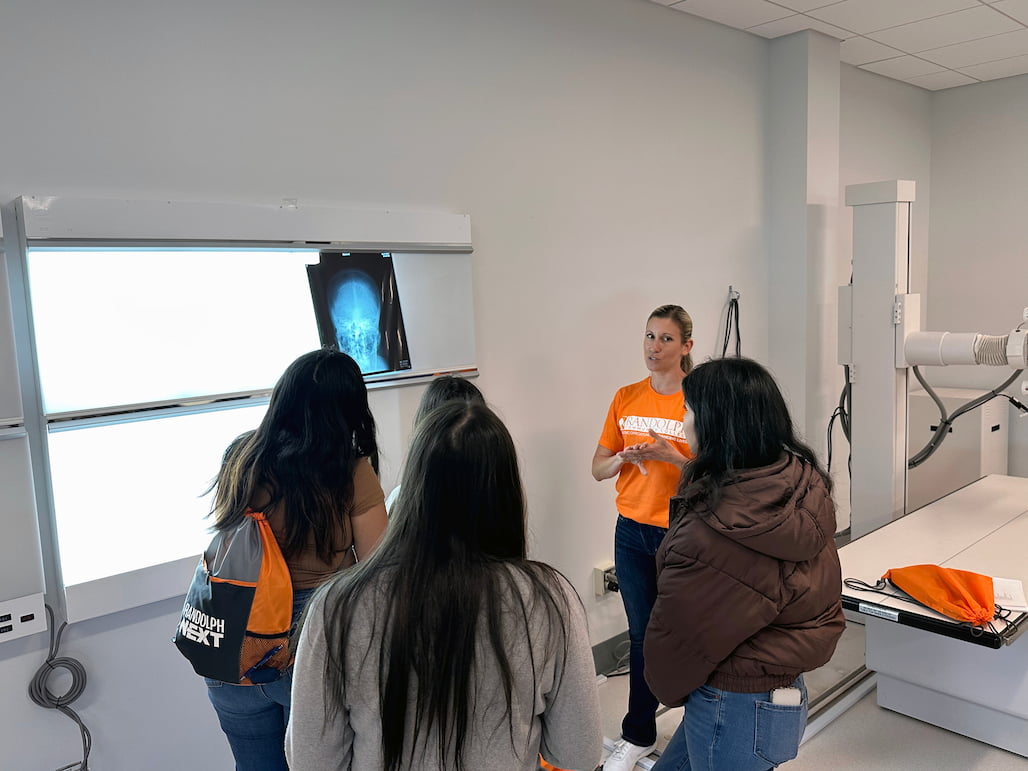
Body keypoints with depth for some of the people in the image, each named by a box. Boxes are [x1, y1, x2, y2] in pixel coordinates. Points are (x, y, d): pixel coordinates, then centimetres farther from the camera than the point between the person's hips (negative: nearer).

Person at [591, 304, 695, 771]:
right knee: (642, 633, 14)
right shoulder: (625, 399, 3)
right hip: (632, 531, 4)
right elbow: (598, 469, 5)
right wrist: (625, 457, -15)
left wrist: (671, 456, -24)